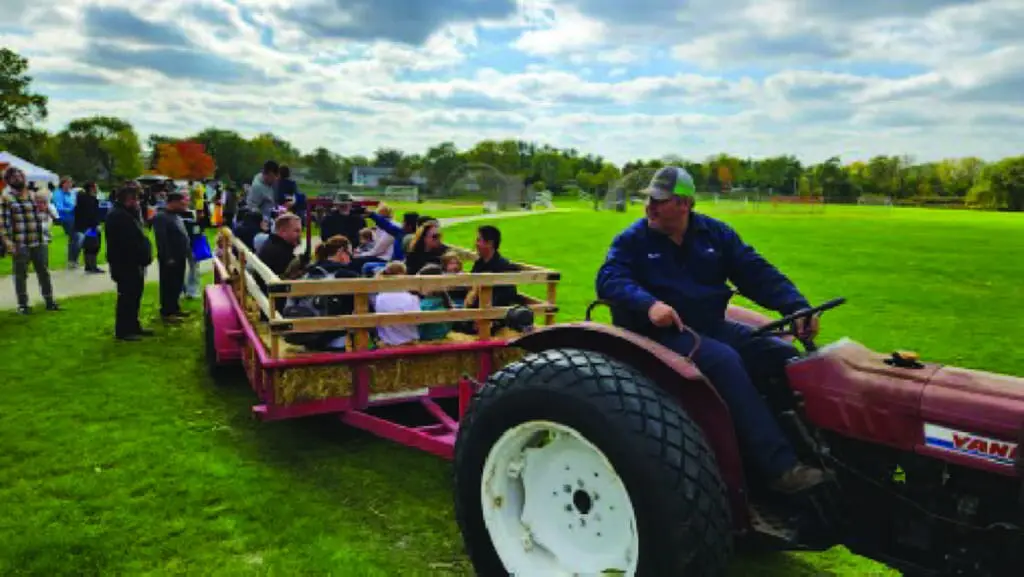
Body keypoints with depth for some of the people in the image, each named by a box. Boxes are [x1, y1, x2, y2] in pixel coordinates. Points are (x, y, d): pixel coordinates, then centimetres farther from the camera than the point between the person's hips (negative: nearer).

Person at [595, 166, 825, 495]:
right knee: (724, 360, -32)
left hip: (712, 327, 5)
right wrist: (649, 303, -32)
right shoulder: (632, 240, 1)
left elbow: (758, 274, 6)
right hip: (667, 332, -5)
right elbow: (609, 279, -14)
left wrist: (796, 306, -10)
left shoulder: (714, 233, 11)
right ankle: (781, 467, -33)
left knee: (784, 355, -12)